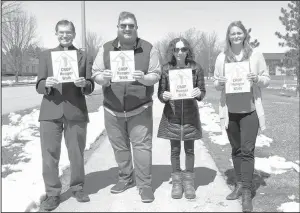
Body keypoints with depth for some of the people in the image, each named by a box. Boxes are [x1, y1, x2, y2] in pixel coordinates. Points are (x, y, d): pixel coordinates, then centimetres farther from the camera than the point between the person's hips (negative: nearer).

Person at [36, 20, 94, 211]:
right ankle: (52, 193, 12)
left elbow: (90, 87, 5)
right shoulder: (46, 55, 10)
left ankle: (78, 188, 24)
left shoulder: (84, 57, 9)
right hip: (51, 111, 0)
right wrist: (46, 84, -18)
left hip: (76, 111, 0)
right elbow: (39, 86, 4)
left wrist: (84, 84, -17)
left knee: (77, 153, 7)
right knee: (50, 153, 1)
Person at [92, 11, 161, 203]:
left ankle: (145, 185, 7)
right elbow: (96, 74, 1)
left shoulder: (149, 49, -1)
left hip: (140, 108, -2)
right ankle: (126, 178, 26)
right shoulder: (106, 49, 3)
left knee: (142, 145, -3)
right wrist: (103, 78, -22)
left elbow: (156, 74, -3)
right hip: (112, 109, 2)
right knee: (119, 146, 9)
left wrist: (143, 78, -25)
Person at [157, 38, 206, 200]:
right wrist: (164, 97, -21)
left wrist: (198, 93, -21)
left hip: (190, 114, 0)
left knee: (189, 149, 9)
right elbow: (160, 93, 1)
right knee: (175, 150, 9)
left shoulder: (196, 68, -3)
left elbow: (202, 92, 2)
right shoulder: (166, 69, -3)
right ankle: (176, 182, 23)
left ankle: (189, 182, 22)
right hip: (172, 114, 0)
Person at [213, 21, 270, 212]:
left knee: (247, 150, -5)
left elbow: (267, 80, 3)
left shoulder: (255, 55, -1)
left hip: (250, 110, -3)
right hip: (230, 110, 3)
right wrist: (219, 83, -13)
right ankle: (240, 185, 25)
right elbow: (215, 83, 10)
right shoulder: (222, 57, 5)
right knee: (236, 150, 12)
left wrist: (257, 79, -17)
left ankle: (247, 191, 2)